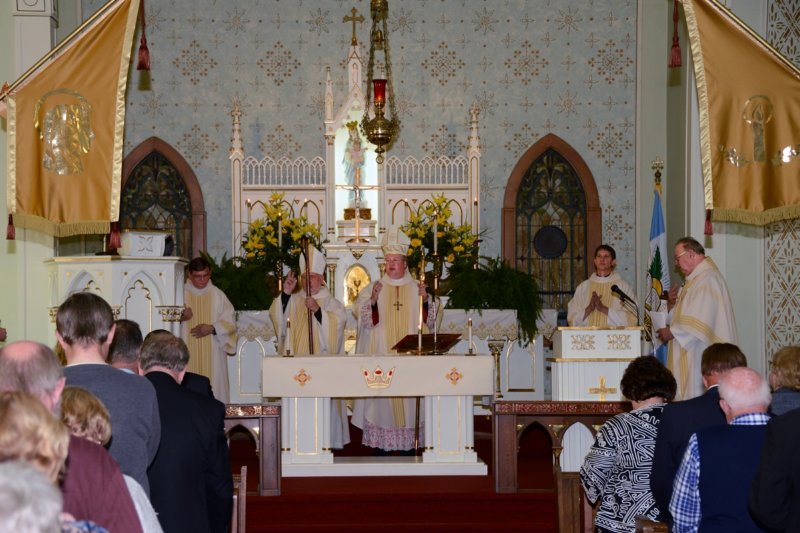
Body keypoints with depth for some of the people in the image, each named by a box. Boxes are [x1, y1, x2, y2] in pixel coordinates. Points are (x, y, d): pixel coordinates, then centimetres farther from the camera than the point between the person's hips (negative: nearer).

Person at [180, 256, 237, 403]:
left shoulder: (218, 295, 6)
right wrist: (180, 318, -15)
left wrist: (212, 328, -12)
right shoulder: (180, 293, 6)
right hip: (188, 355, 0)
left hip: (213, 355, 0)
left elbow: (230, 323, 5)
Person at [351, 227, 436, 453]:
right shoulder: (374, 288, 8)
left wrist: (425, 299, -13)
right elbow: (362, 316, -4)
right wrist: (373, 300, -21)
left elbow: (429, 320, 3)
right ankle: (381, 444, 2)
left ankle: (409, 443, 6)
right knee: (382, 398, -3)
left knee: (409, 398, 0)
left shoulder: (416, 289, 9)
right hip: (381, 354, 0)